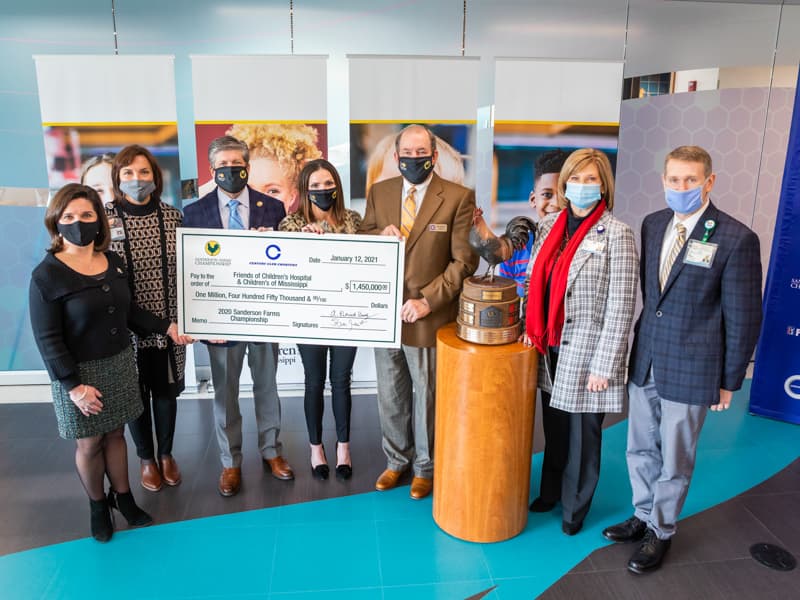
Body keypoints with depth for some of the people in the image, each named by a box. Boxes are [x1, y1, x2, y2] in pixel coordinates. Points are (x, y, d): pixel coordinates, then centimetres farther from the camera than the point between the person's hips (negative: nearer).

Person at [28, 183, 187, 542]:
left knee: (115, 434, 16)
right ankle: (98, 506, 32)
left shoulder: (113, 262, 2)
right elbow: (47, 338, -15)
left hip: (120, 364, 5)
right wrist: (73, 384, -18)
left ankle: (124, 498, 33)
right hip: (79, 372, -4)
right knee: (89, 444, 10)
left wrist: (165, 326, 4)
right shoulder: (47, 275, -15)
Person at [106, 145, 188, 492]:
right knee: (135, 393, 14)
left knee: (166, 390, 15)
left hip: (168, 324, 1)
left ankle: (166, 453, 37)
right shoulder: (103, 218, -7)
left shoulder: (172, 216, -2)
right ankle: (146, 458, 35)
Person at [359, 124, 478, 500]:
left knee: (426, 395, 13)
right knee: (390, 394, 17)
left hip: (428, 315, -4)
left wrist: (427, 300, -19)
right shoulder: (379, 193, 4)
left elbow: (464, 261, -11)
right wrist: (379, 235, -12)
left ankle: (425, 466, 36)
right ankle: (396, 460, 40)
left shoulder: (458, 197, -9)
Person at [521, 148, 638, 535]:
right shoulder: (549, 226, 5)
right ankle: (550, 491, 40)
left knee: (582, 432, 11)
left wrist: (604, 366, -14)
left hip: (587, 353, -5)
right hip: (551, 349, 5)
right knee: (553, 425, 19)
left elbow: (620, 308, -13)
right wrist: (530, 328, 1)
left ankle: (575, 507, 32)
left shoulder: (616, 235, -12)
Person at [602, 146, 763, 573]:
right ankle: (643, 517, 41)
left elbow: (743, 317, -9)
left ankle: (661, 533, 33)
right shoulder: (652, 225, 2)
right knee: (640, 449, 18)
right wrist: (640, 343, 13)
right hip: (644, 362, 5)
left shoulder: (736, 239, -14)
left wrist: (730, 380, -5)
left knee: (674, 460, 11)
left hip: (690, 370, -5)